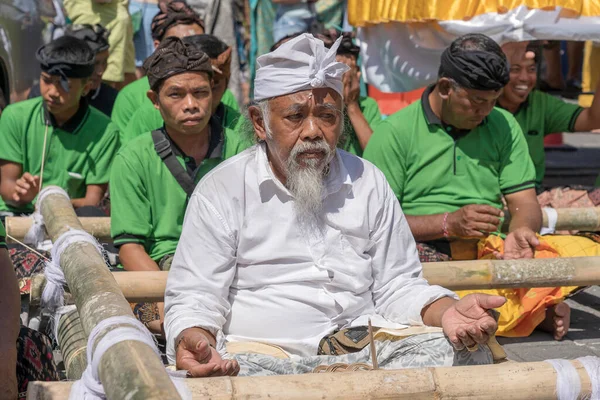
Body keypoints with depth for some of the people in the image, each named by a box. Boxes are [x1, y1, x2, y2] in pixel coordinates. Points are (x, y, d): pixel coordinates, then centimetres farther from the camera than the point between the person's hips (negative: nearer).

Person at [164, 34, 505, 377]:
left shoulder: (368, 182, 13)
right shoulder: (220, 190, 2)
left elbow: (397, 285, 15)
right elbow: (195, 297, -2)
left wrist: (447, 311, -7)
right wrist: (194, 339, -27)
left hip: (365, 349, 4)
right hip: (264, 353, -4)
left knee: (468, 353, -21)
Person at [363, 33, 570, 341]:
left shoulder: (503, 126, 17)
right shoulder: (395, 133, 2)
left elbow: (525, 203, 12)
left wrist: (521, 231, -12)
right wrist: (448, 224, -16)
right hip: (426, 254, -2)